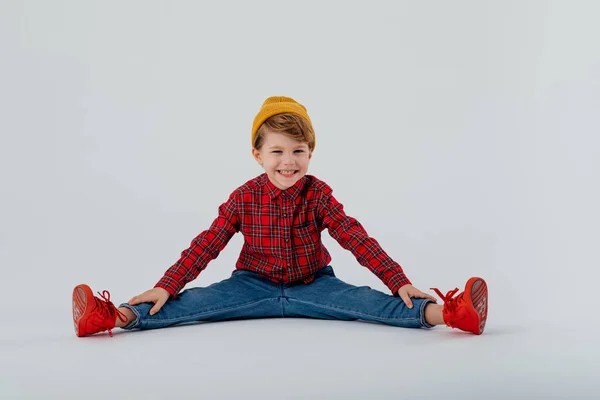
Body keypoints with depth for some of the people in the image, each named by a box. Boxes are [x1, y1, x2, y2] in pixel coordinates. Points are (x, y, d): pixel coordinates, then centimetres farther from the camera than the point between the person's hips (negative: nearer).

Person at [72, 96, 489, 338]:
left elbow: (356, 238, -13)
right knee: (197, 301, -22)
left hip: (312, 284, 0)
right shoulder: (244, 197, -6)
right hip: (254, 284, 0)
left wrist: (399, 281, -23)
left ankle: (442, 312, -45)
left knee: (362, 299, -26)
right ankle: (118, 316, -39)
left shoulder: (318, 194, -8)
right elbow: (207, 244, -8)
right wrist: (166, 286, -17)